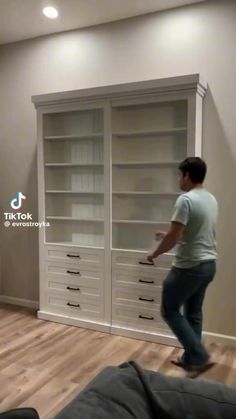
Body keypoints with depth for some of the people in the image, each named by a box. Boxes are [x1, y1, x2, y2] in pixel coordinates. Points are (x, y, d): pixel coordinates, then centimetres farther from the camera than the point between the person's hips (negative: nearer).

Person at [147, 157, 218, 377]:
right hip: (208, 264, 9)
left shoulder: (186, 200, -19)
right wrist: (169, 235, 25)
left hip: (189, 267, -9)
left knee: (170, 311, 7)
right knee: (193, 313, 19)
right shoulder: (211, 200, 10)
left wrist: (155, 253, -5)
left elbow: (174, 236, -22)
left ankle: (200, 357, 6)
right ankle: (190, 359, 31)